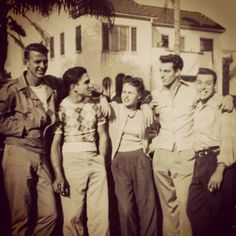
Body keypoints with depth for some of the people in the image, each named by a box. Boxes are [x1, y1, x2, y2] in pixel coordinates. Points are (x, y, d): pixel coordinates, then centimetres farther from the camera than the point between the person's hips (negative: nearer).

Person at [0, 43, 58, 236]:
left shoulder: (51, 93, 16)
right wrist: (28, 124, -7)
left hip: (42, 157, 5)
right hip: (18, 154, -5)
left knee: (50, 214, 2)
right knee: (21, 217, 2)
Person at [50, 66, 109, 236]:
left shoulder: (95, 106, 10)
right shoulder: (61, 108, -3)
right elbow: (55, 143, -6)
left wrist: (101, 161, 5)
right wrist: (58, 175, -13)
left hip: (95, 161, 4)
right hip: (71, 161, -4)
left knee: (101, 215, 4)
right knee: (73, 217, 3)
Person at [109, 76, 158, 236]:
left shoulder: (143, 115, 10)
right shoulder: (114, 108, 3)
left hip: (140, 159, 1)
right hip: (119, 160, -1)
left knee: (147, 203, 0)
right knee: (126, 206, -2)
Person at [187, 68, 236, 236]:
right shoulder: (197, 107, 15)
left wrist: (219, 170, -23)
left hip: (218, 161, -7)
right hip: (200, 162, 7)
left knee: (219, 214, 2)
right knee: (194, 210, 11)